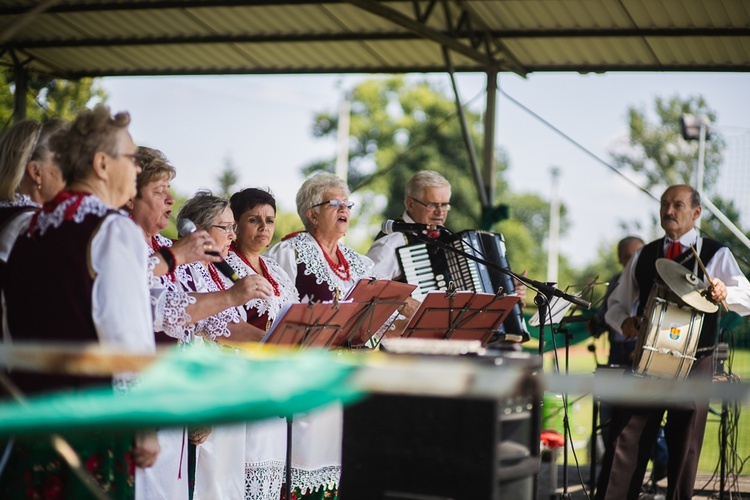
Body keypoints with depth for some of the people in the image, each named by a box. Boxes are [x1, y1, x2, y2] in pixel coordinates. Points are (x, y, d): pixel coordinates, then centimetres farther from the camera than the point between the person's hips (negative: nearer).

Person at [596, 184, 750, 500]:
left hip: (694, 365, -2)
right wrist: (623, 320, -4)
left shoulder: (716, 255, 3)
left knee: (683, 448, 4)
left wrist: (725, 293, -28)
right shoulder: (643, 256, 13)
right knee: (624, 442, -3)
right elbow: (617, 302, 18)